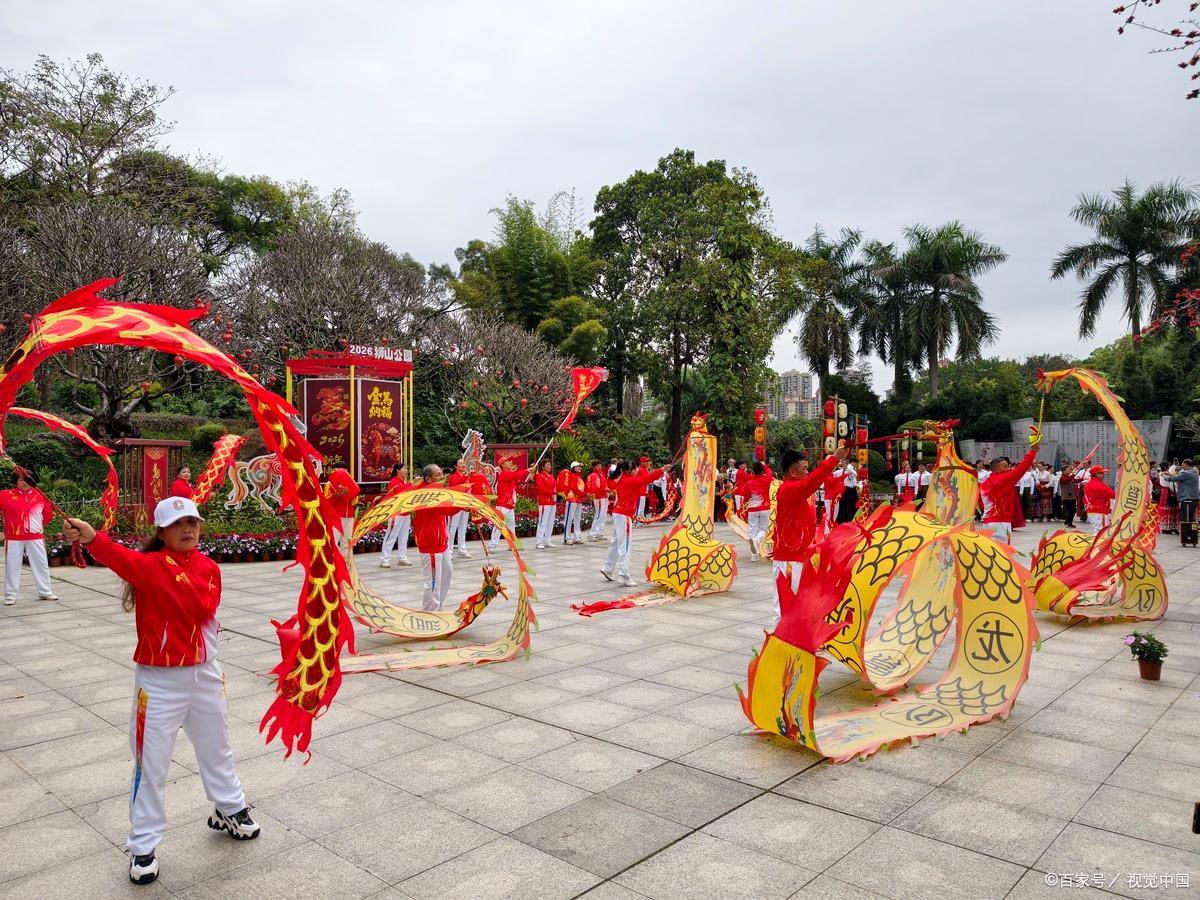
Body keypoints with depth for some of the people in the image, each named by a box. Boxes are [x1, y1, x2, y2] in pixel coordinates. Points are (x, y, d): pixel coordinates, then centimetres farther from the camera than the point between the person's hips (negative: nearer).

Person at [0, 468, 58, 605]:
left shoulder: (40, 496, 4)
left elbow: (49, 514, 14)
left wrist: (39, 524, 7)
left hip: (35, 537, 2)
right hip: (13, 538, -2)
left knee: (41, 564, 8)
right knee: (12, 566, 4)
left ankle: (45, 592, 20)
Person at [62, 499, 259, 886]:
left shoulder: (209, 567, 3)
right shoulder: (150, 564, -14)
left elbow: (203, 607, -8)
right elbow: (124, 560, -39)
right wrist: (92, 538, -57)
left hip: (204, 674, 4)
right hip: (159, 680, -4)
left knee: (217, 749, 21)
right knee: (152, 763, 4)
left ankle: (230, 811, 44)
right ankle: (143, 846, 23)